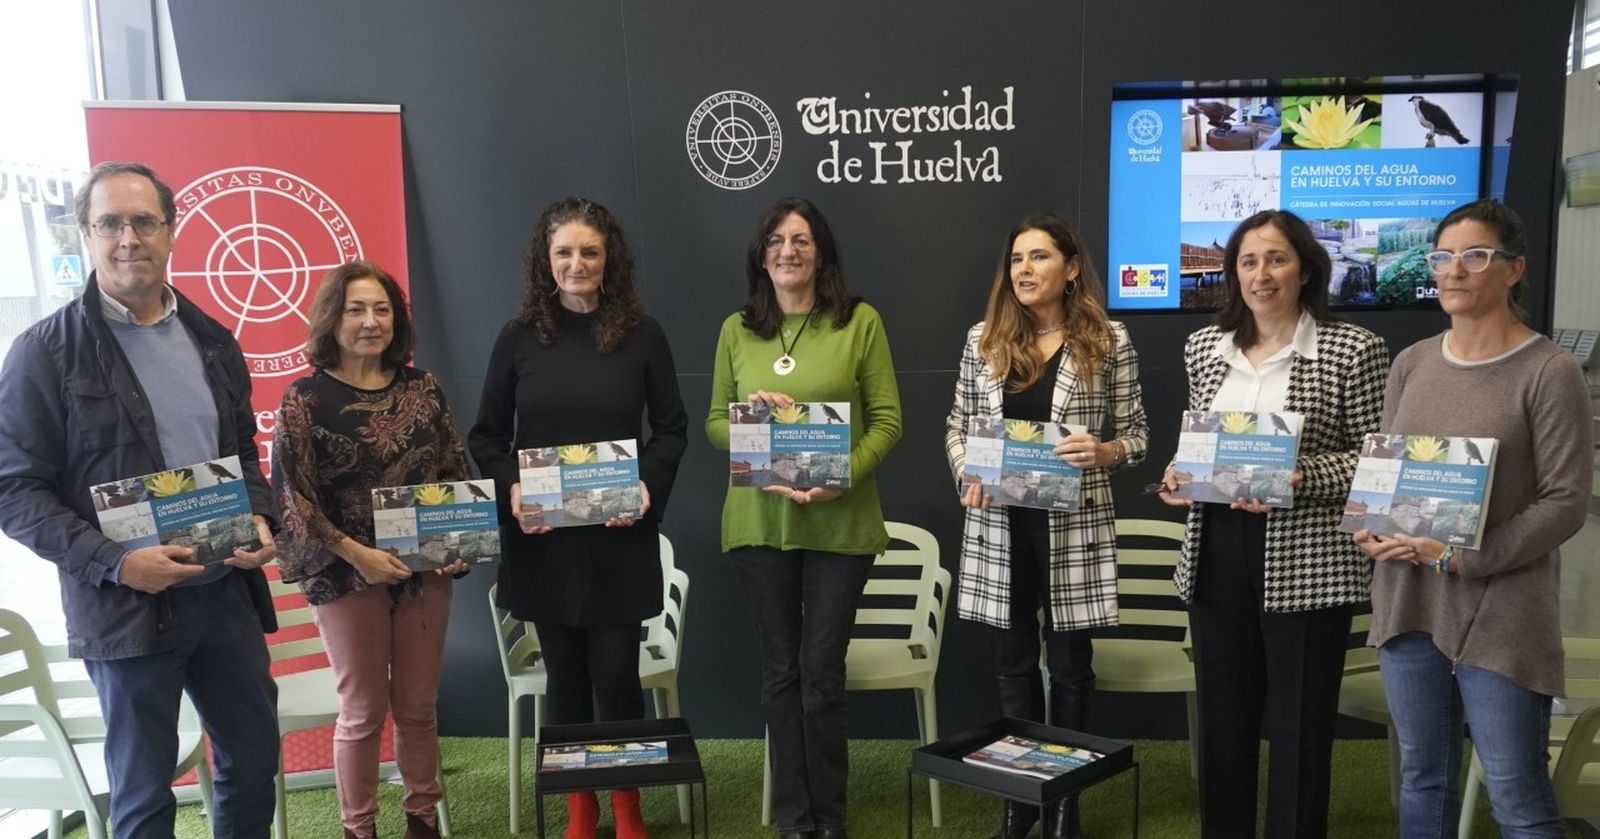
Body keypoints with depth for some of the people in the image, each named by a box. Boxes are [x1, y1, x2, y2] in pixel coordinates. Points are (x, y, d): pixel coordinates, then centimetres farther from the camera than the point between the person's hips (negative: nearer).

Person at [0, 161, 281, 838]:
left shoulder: (212, 340, 9)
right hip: (124, 604, -4)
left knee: (255, 761, 14)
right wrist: (114, 563, -20)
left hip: (227, 591, 5)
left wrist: (260, 518, -2)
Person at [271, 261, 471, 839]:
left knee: (419, 706, 13)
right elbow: (291, 497, -11)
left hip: (424, 570, 3)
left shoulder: (422, 387, 4)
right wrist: (355, 554, -18)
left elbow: (455, 472, 9)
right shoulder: (305, 397, -8)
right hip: (348, 575, -3)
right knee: (363, 712, 7)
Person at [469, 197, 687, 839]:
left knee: (615, 670, -1)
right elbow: (486, 436, 6)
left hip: (619, 534, -1)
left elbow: (671, 429, 4)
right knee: (564, 670, 10)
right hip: (542, 535, 1)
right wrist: (510, 486, -12)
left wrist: (649, 485, -13)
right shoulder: (519, 337, 2)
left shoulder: (641, 333, 0)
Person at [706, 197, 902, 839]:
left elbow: (887, 419, -3)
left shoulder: (860, 321, -2)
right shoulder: (736, 330, 7)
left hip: (840, 522, -2)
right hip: (758, 522, 3)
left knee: (822, 671, 4)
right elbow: (715, 423, 10)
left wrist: (844, 476, -18)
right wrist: (751, 416, -12)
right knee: (780, 670, 10)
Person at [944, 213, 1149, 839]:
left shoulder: (1108, 341, -2)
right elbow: (956, 426, 10)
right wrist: (967, 475, -8)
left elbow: (1137, 433, 3)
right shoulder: (984, 339, 4)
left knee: (1069, 667, 10)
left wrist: (1102, 452, -17)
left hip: (1075, 530, -2)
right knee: (1013, 665, 13)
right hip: (998, 528, 2)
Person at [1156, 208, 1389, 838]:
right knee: (1222, 713, 14)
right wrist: (1179, 475, -3)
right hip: (1216, 552, 5)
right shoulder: (1203, 347, 9)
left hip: (1305, 561, -4)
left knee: (1300, 722, 6)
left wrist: (1300, 480, -21)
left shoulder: (1353, 349, -6)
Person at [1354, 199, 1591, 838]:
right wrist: (1369, 529, -6)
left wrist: (1462, 557, -18)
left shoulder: (1551, 372, -7)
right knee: (1422, 779, 16)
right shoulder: (1411, 363, 10)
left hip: (1498, 611, -5)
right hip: (1407, 600, 5)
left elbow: (1566, 502, -11)